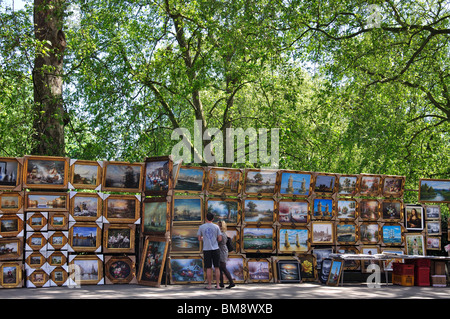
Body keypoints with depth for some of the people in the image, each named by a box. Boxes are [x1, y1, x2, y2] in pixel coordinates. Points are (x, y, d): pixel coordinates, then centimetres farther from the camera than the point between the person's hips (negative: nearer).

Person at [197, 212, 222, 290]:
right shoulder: (216, 227, 0)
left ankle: (209, 285, 7)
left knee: (209, 268, 5)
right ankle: (217, 285, 5)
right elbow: (220, 239, 0)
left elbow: (199, 239, 6)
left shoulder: (201, 227, 2)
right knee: (217, 267, 6)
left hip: (206, 249, 0)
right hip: (215, 249, 0)